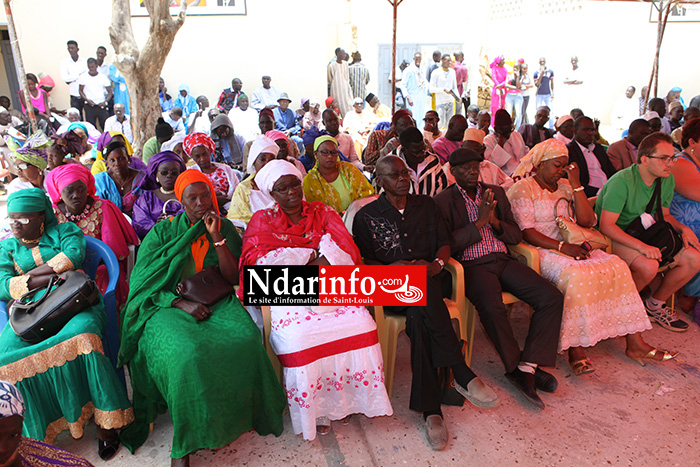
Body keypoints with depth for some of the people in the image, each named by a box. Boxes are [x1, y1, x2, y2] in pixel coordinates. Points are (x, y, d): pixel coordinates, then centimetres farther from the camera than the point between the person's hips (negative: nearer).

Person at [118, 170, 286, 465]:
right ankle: (184, 441, -15)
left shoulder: (225, 228, 10)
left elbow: (233, 278, 1)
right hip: (170, 305, -2)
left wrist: (216, 236, -8)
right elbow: (145, 282, 0)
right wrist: (182, 303, -16)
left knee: (245, 340, -29)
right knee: (187, 354, -33)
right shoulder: (162, 232, 7)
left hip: (216, 302, 2)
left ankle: (228, 420, -7)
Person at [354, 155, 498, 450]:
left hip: (428, 280, 2)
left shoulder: (425, 205, 19)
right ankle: (462, 374, -34)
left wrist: (437, 264, -9)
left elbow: (444, 243, 14)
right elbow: (363, 260, 4)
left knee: (419, 318, -34)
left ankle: (430, 408, -32)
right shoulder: (366, 216, 11)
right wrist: (392, 268, -16)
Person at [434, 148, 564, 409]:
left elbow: (516, 236, 14)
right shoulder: (443, 201, 1)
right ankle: (517, 367, -9)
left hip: (502, 260, 6)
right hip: (472, 266, -5)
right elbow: (447, 245, -9)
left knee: (552, 297, -14)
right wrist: (479, 221, -14)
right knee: (492, 306, -34)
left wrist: (495, 222, -6)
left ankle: (527, 367, -9)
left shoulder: (496, 193, 17)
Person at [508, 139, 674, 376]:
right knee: (577, 276, -34)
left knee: (617, 267, -15)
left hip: (570, 246, 7)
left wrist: (576, 185, 0)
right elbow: (525, 232, -12)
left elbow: (586, 221, 7)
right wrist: (561, 247, -21)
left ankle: (634, 343, -12)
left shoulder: (565, 186, 18)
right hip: (540, 251, -6)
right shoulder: (523, 188, -2)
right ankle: (575, 350, -27)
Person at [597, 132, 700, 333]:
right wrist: (641, 246, -36)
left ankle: (655, 304, 11)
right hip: (614, 239, -8)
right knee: (648, 265, -35)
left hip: (644, 236, 8)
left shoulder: (667, 180, 2)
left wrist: (683, 228, -4)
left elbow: (664, 214, 18)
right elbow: (606, 225, -27)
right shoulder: (623, 181, -23)